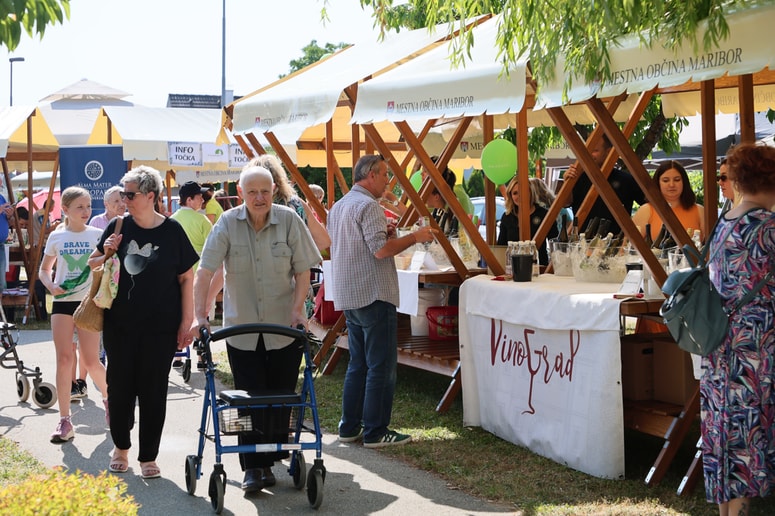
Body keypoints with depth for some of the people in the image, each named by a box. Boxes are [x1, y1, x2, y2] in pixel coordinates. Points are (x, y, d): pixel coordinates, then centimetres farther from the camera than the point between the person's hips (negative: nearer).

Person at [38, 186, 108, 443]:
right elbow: (44, 270, 15)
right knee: (64, 359, -5)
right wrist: (50, 285, -5)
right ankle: (64, 420, -1)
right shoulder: (56, 237, 5)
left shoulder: (98, 235, 1)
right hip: (63, 302, 1)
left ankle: (108, 396, 28)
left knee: (91, 361, -3)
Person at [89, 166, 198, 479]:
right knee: (119, 388, 9)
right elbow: (92, 264, 14)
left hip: (160, 328, -2)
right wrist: (107, 254, -8)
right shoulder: (119, 227, 2)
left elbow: (186, 278, -1)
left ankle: (148, 457, 14)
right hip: (120, 324, 3)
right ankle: (121, 447, 29)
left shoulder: (172, 231, -4)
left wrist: (187, 321, -5)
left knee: (153, 392, 3)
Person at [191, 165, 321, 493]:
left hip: (284, 328, 1)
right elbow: (204, 273, -10)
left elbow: (302, 270, -1)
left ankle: (273, 457, 22)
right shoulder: (228, 223, -7)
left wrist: (297, 308, -12)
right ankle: (253, 467, 7)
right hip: (241, 328, 0)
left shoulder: (289, 220, -6)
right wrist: (200, 315, -18)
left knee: (281, 396, 6)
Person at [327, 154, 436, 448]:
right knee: (381, 366, -4)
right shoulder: (368, 206, -14)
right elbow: (381, 250, -21)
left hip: (348, 296, 10)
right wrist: (415, 237, -11)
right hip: (374, 295, -10)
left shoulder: (339, 206, 16)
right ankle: (375, 432, -1)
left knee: (358, 364, 15)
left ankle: (349, 427, 18)